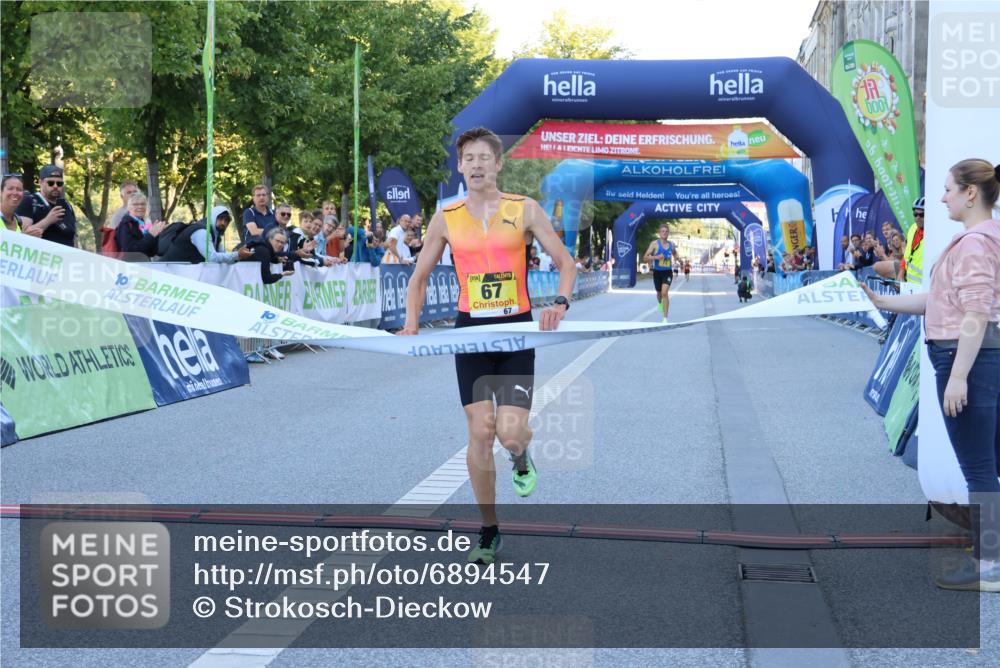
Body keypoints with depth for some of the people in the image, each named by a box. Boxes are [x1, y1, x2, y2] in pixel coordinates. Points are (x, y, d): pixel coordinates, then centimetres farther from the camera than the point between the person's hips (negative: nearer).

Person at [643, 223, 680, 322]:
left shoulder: (671, 244, 1)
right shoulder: (655, 243, -9)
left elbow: (675, 253, 24)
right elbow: (645, 258, -13)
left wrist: (678, 258, 3)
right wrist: (656, 257, -28)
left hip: (668, 272, 0)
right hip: (657, 272, 0)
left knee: (665, 292, -18)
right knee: (659, 292, 18)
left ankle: (665, 318, -17)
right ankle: (660, 303, 57)